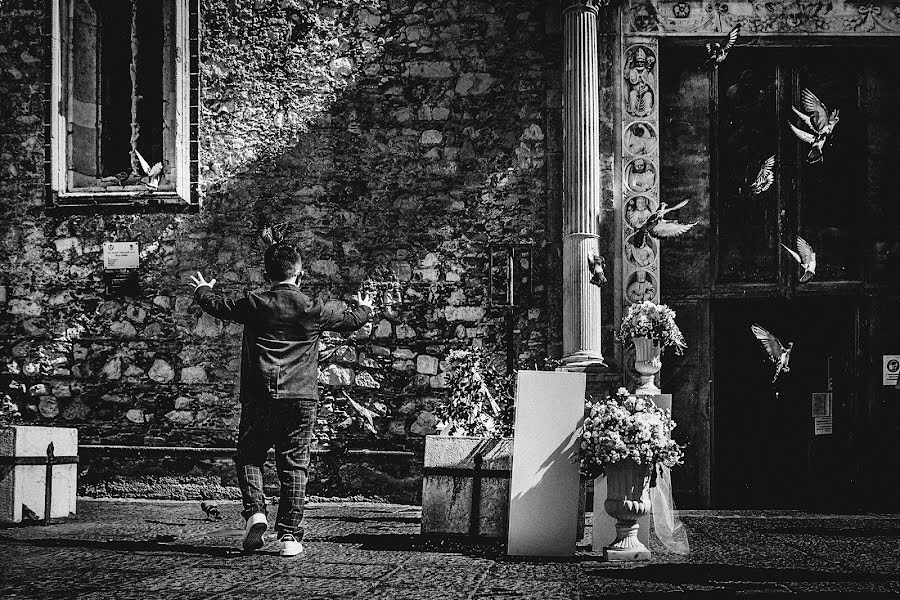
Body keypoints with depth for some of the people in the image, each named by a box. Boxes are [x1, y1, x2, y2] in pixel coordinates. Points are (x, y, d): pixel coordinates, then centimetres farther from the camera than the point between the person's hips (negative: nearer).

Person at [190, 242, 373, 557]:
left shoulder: (254, 304, 1)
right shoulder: (315, 309, 1)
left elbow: (216, 305, 18)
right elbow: (352, 319, 17)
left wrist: (202, 291, 41)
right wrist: (365, 307, 41)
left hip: (259, 398, 0)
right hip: (301, 398, 0)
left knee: (248, 457, 13)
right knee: (294, 465, 4)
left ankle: (255, 511, -10)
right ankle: (290, 534, 2)